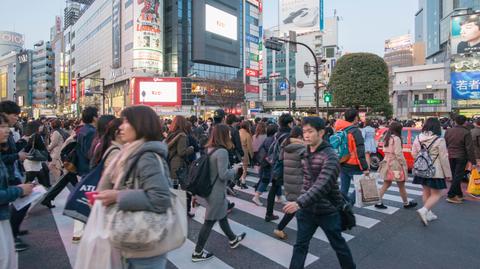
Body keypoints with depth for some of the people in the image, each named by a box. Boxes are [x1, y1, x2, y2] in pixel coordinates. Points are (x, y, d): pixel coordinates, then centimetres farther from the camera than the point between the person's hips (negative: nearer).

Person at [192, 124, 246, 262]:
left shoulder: (209, 149, 3)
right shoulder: (222, 151, -24)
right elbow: (223, 175, -25)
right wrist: (235, 169, -7)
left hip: (209, 189, 9)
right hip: (217, 192, -9)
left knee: (222, 216, 24)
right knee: (209, 221, 6)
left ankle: (233, 240, 44)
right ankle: (198, 253, 21)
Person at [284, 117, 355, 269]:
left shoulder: (330, 157, -22)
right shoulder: (306, 153, 1)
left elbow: (322, 185, -33)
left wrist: (299, 203, -41)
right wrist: (300, 203, 13)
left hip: (327, 210, -5)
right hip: (307, 209, 5)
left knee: (338, 244, 18)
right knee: (300, 245, 10)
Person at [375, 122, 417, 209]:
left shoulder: (387, 138, 9)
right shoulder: (396, 138, -16)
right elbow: (398, 154, -19)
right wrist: (404, 164, -12)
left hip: (388, 164, 7)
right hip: (396, 164, -7)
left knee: (386, 184, 11)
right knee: (401, 186, 10)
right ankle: (406, 203, 27)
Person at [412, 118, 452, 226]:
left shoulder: (418, 138, 0)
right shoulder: (439, 140, -15)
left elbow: (414, 154, 7)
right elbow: (443, 158, -11)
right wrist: (448, 173, -3)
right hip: (435, 172, -5)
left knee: (426, 192, 18)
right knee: (436, 194, 5)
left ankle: (428, 214, 26)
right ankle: (424, 210, -14)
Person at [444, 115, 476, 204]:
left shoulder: (448, 131, 2)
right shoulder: (466, 132, -14)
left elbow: (445, 145, 11)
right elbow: (469, 148, -15)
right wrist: (473, 161, -10)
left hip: (450, 157, 5)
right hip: (461, 157, -5)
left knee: (455, 176, 15)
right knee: (458, 176, -1)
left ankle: (459, 194, 25)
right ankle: (451, 196, -4)